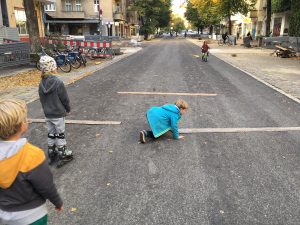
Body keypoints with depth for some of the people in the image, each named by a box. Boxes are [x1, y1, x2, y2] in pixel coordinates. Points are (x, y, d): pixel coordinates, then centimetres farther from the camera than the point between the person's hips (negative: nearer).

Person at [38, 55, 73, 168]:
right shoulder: (58, 82, -20)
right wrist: (68, 110, 3)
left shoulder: (41, 84, -4)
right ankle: (63, 156, 19)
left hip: (47, 114, 5)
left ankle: (51, 155, 31)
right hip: (58, 114, -5)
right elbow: (65, 99, -13)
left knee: (51, 134, 17)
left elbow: (42, 99, 5)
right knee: (60, 135, 8)